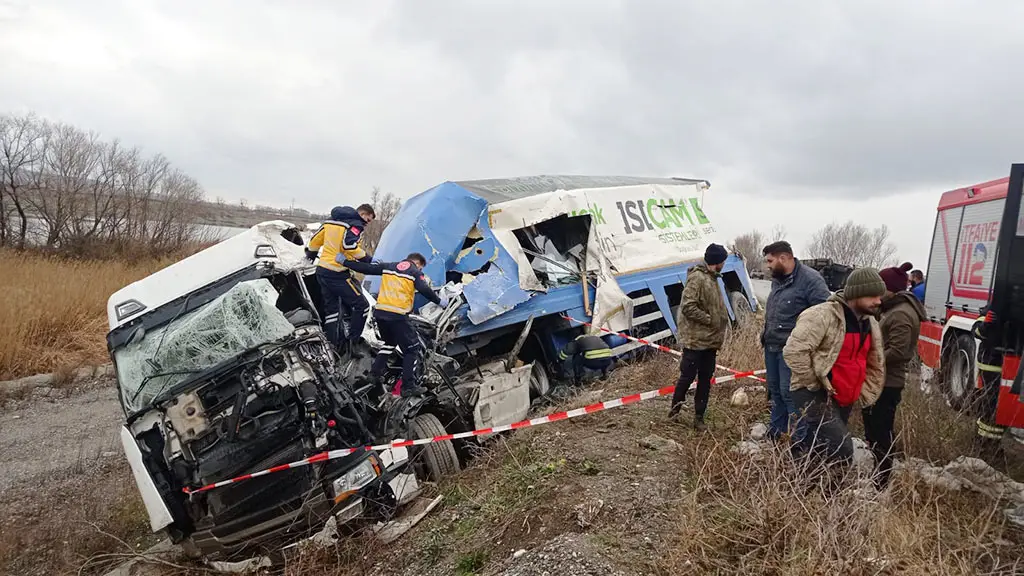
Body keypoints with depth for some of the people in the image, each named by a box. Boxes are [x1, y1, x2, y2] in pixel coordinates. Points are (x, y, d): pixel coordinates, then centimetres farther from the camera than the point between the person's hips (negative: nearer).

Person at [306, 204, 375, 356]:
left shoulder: (331, 221, 14)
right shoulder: (356, 225, -10)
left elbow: (315, 239, 22)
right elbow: (349, 245, -26)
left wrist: (311, 253, 39)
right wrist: (365, 258, -17)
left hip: (322, 271, 9)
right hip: (338, 274, -9)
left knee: (331, 309, 15)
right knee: (361, 305, -2)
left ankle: (335, 345, 18)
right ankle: (351, 342, -3)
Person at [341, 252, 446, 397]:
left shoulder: (388, 266, 16)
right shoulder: (415, 272, 3)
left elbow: (366, 268, 17)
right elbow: (425, 290, -11)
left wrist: (344, 262, 27)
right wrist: (439, 301, 0)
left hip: (380, 313, 6)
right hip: (398, 316, -6)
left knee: (389, 343, 30)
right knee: (412, 348, 5)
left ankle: (375, 373, 30)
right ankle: (408, 385, 0)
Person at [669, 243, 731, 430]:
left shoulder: (712, 278, 14)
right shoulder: (697, 278, -16)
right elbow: (688, 307, -22)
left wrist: (722, 319, 7)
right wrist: (709, 320, -16)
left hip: (710, 340, 9)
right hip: (695, 339, -9)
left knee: (706, 379, 11)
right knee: (687, 376, 0)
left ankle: (699, 416, 19)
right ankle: (674, 409, 19)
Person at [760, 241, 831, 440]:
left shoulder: (810, 280, -16)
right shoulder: (777, 279, 11)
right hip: (771, 346, 8)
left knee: (789, 392, -7)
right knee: (775, 390, 17)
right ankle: (776, 430, 30)